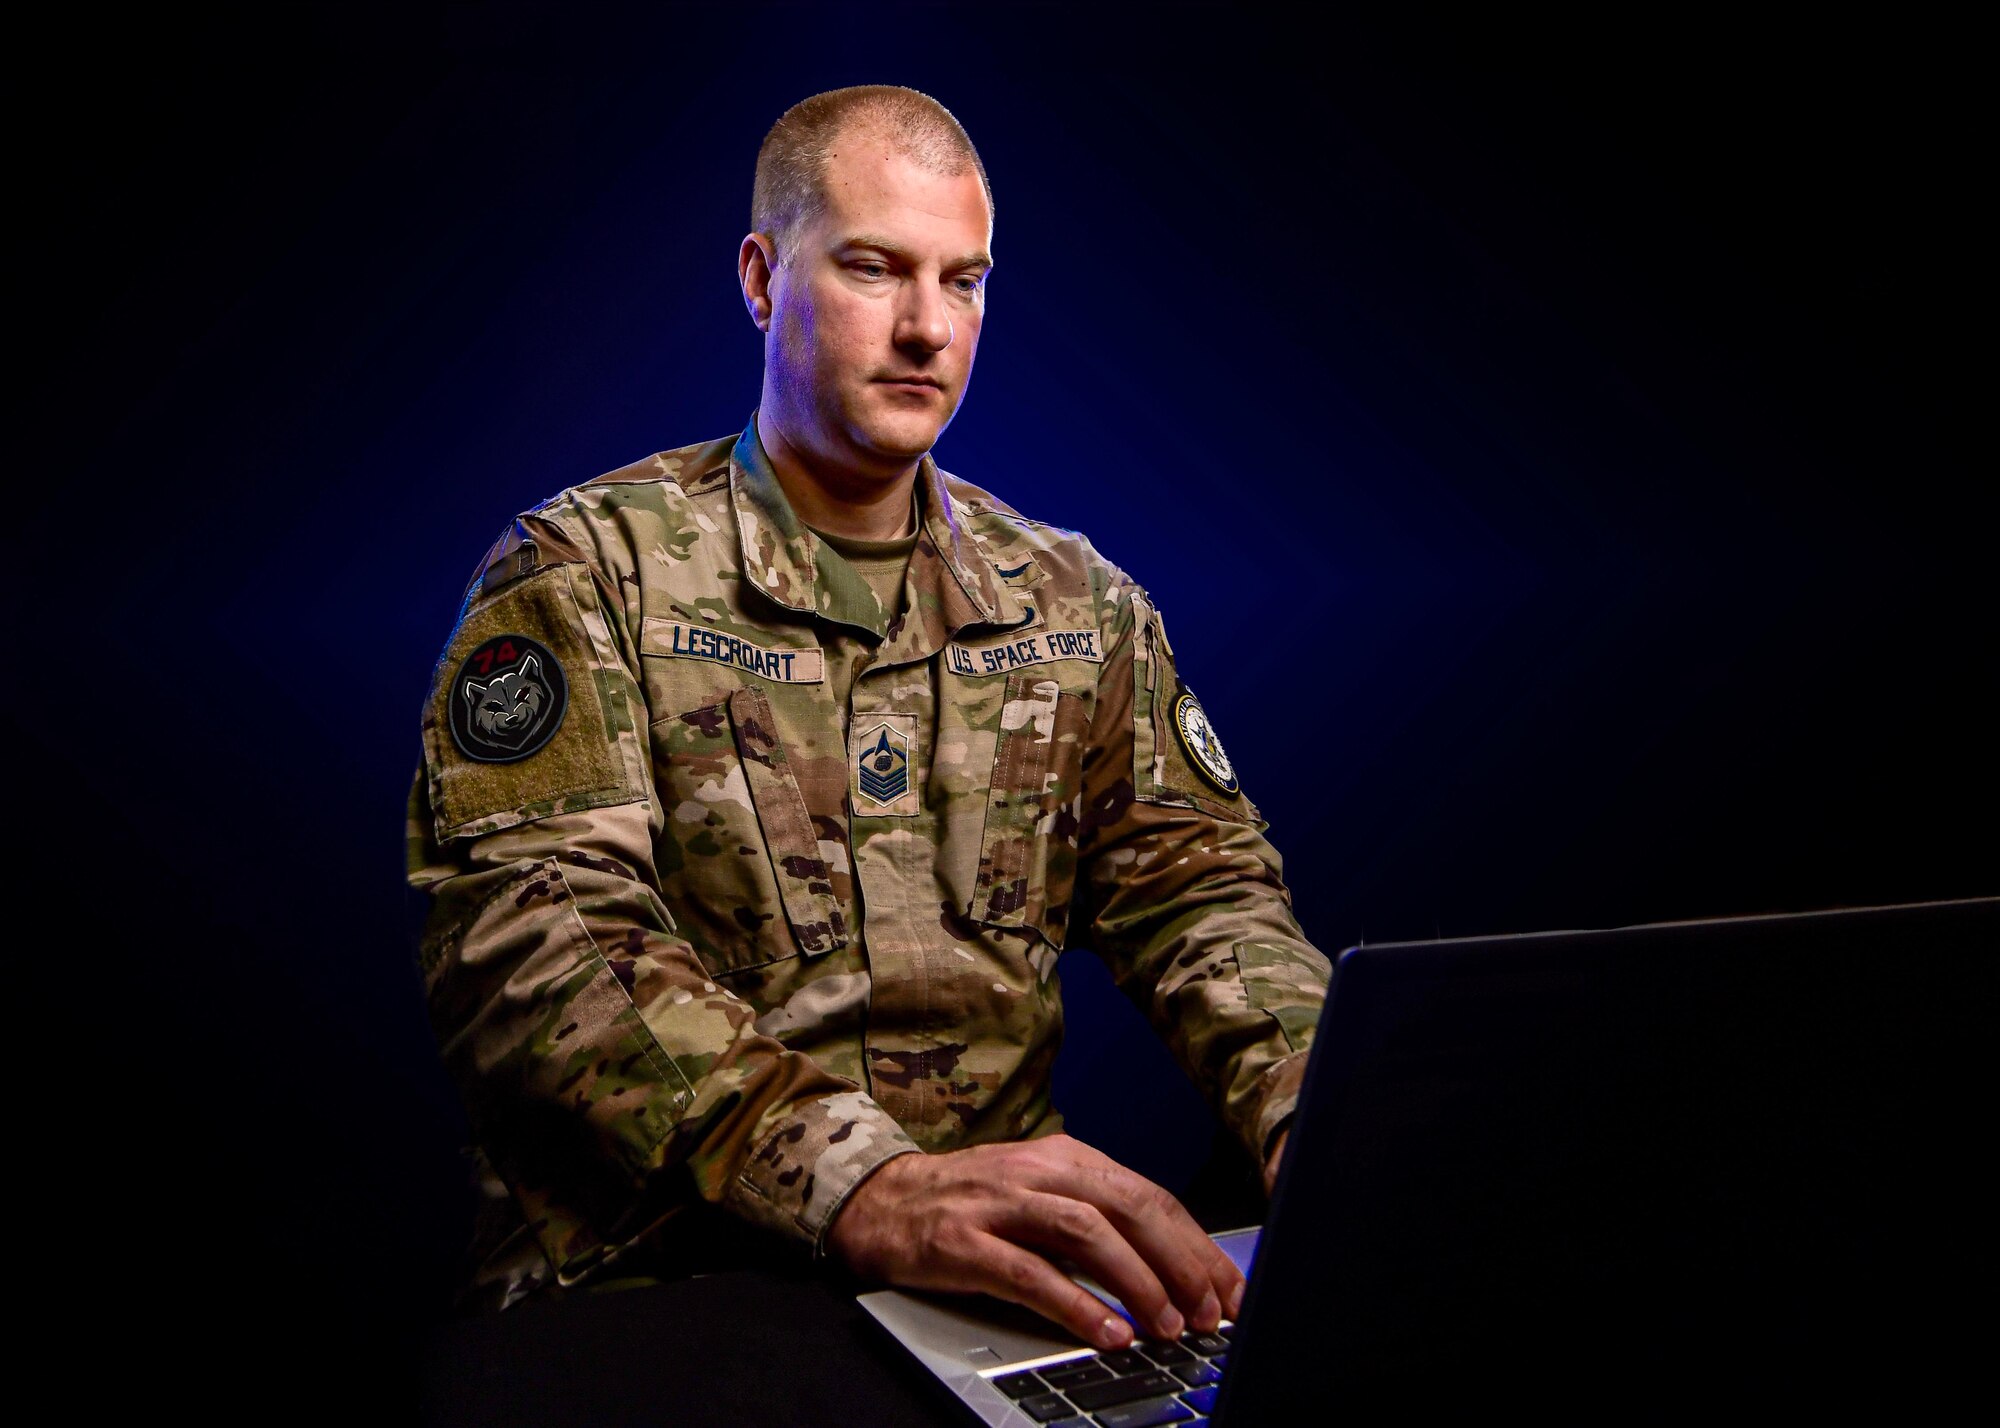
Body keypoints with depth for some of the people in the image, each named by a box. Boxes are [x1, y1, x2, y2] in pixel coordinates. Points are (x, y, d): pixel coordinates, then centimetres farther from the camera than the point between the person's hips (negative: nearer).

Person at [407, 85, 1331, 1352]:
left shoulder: (1079, 602, 12)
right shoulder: (586, 572, -4)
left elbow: (1199, 890, 8)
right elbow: (531, 932, -16)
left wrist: (1334, 1118, -14)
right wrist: (861, 1186, -31)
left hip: (1007, 1273, 3)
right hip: (653, 1288, -3)